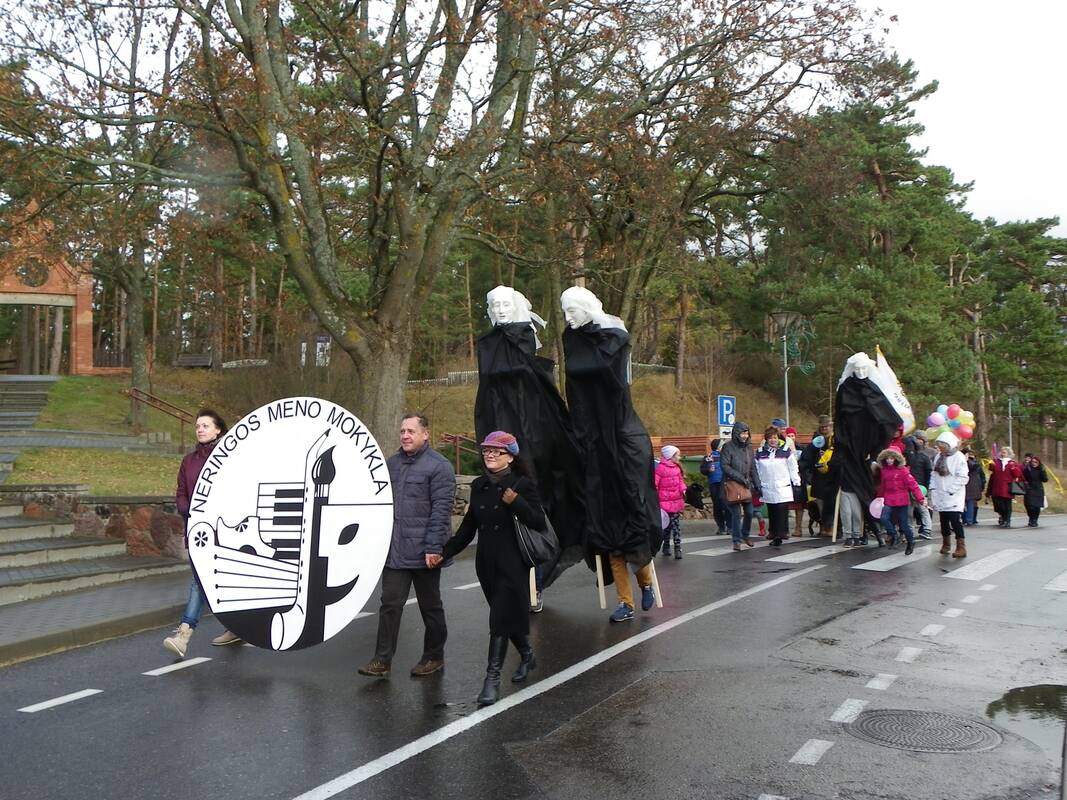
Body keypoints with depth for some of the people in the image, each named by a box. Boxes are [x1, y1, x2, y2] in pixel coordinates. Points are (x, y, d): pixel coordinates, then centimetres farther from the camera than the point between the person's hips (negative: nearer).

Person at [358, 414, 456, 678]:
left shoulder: (439, 466, -9)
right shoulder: (391, 464, 12)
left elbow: (441, 510, -14)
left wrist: (434, 548, -19)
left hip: (423, 553, -5)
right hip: (394, 552, 5)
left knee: (430, 606, 9)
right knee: (390, 604, 3)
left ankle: (434, 657, 23)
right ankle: (382, 660, 7)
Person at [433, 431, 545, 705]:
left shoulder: (523, 484, -8)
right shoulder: (478, 486, 8)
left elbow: (539, 522, -12)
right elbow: (468, 527, 11)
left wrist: (516, 503, -24)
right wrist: (444, 552, 3)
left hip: (513, 564, -6)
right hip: (486, 563, 6)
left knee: (501, 618, -9)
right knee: (507, 615, 17)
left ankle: (492, 679, -5)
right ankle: (527, 655, 41)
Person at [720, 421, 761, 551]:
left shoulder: (748, 447, 10)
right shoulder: (728, 447, -8)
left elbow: (752, 467, 14)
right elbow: (724, 466, -13)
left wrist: (757, 484, 8)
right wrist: (740, 477, -16)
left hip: (746, 485, 5)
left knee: (749, 512, 6)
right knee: (736, 513, -6)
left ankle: (745, 535, 29)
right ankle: (737, 540, 6)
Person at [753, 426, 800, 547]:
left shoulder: (785, 451, 1)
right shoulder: (760, 453, 8)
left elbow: (793, 468, 5)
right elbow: (756, 470, 15)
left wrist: (797, 482, 2)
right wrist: (757, 485, 15)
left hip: (783, 487, -3)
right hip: (767, 488, 3)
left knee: (782, 511, -12)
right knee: (771, 513, 7)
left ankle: (780, 535, -15)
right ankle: (774, 533, 15)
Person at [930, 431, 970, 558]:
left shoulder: (959, 457, -10)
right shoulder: (938, 457, 12)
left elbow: (962, 478, -13)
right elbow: (934, 474, 16)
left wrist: (951, 490, -17)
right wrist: (932, 488, 4)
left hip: (954, 497, -6)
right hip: (940, 496, 6)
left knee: (955, 521, -12)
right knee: (943, 520, 13)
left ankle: (961, 547, -9)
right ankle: (946, 544, 27)